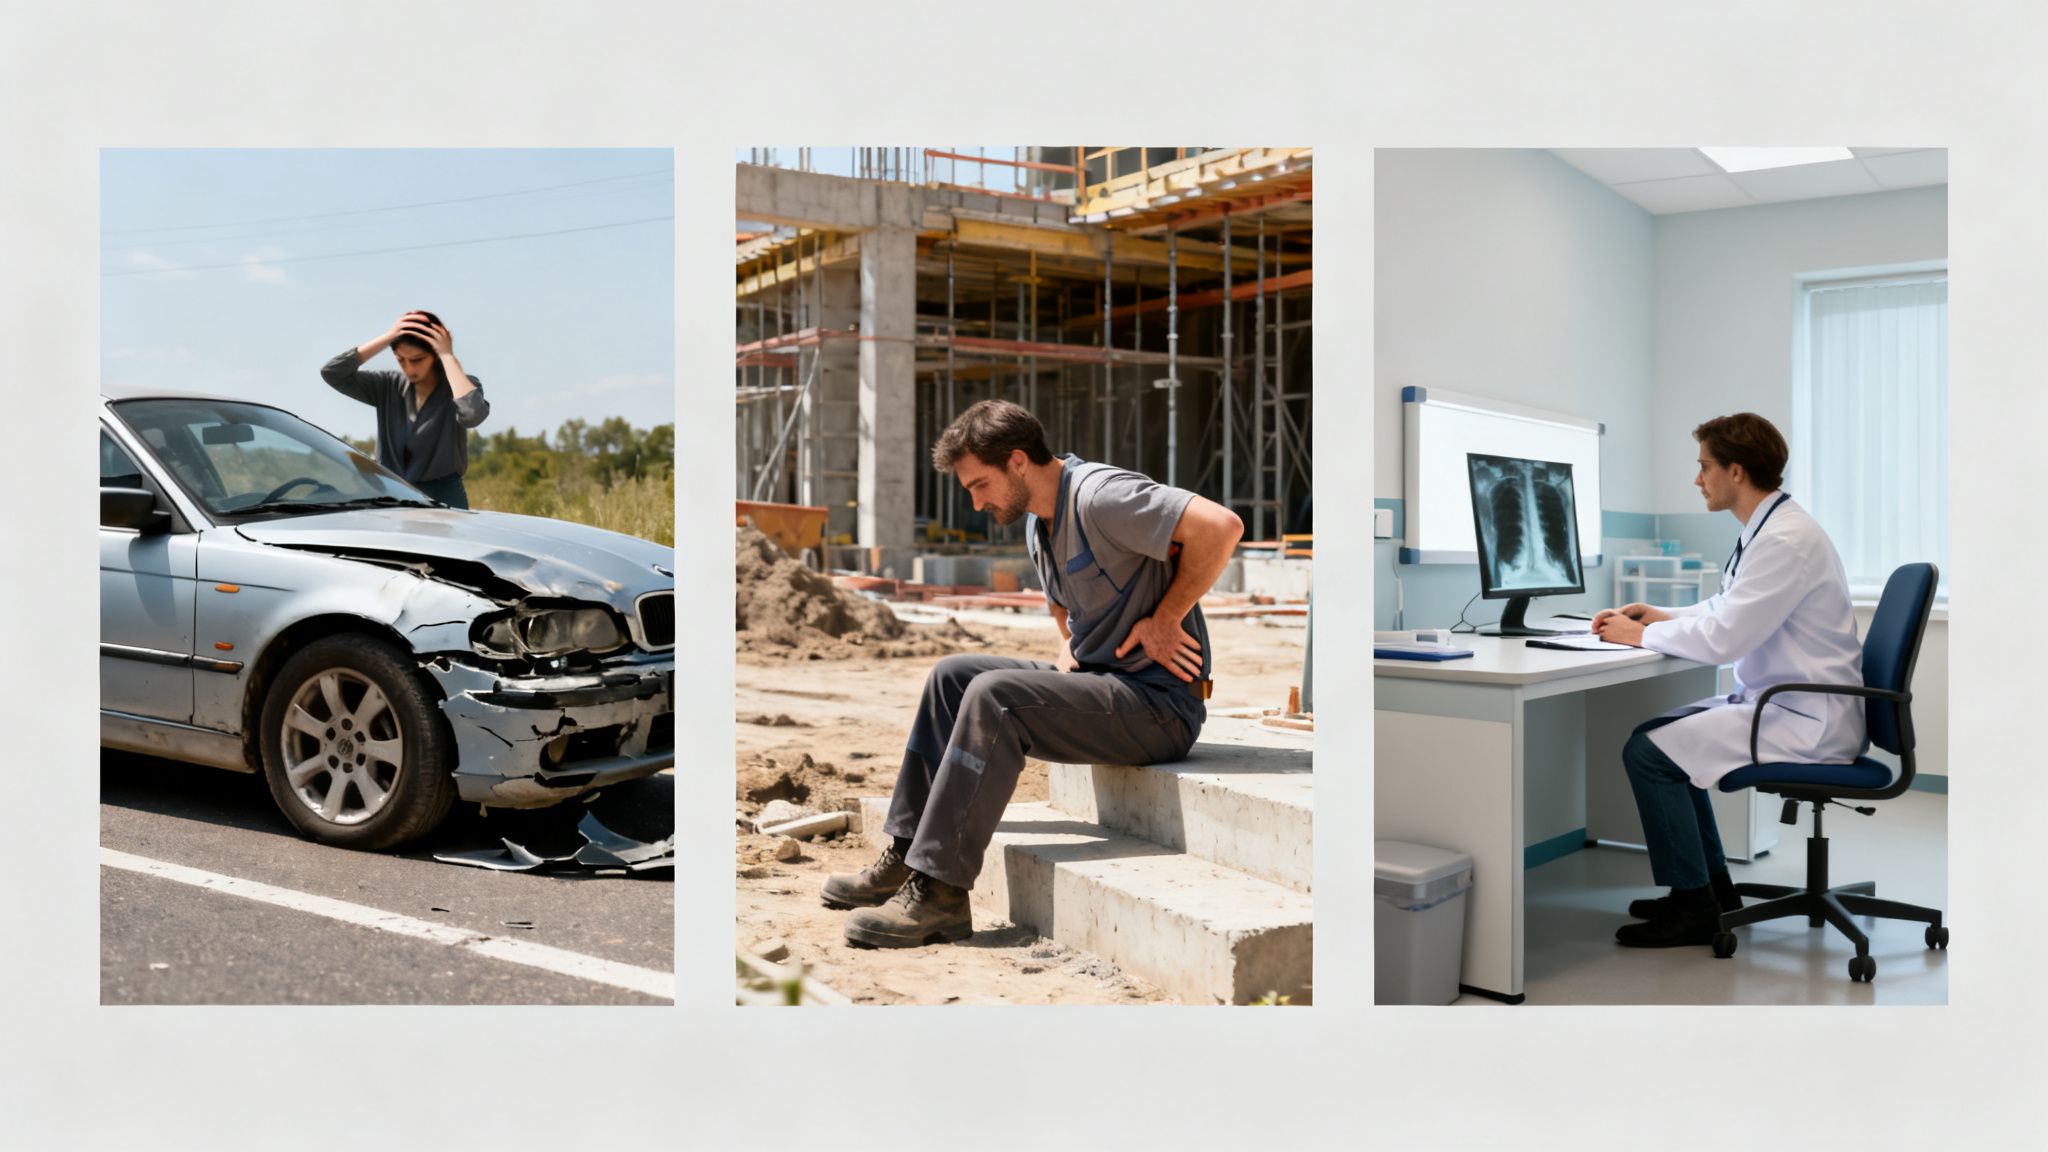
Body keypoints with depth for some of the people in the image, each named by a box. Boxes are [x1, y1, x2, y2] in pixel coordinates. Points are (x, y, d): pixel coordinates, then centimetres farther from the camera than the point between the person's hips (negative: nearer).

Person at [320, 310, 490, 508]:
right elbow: (332, 373, -5)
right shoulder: (390, 386, 5)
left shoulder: (461, 386, -5)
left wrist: (448, 357, -18)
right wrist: (386, 339, -10)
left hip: (442, 500, -3)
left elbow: (473, 414, -29)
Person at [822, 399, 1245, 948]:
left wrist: (1164, 620, -20)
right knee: (952, 675, 4)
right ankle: (909, 855, 3)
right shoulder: (1036, 523, 13)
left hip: (1159, 702, -10)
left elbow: (1222, 526, -28)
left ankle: (938, 892, -22)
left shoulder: (1100, 495, -17)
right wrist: (1068, 650, 12)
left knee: (993, 695, -25)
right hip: (1098, 678, 10)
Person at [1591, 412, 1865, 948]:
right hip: (1780, 702, 11)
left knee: (1649, 753, -16)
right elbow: (1725, 609, 24)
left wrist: (1642, 636, -12)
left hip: (1806, 721, -11)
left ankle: (1692, 907, -3)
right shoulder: (1766, 528, 11)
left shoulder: (1787, 539, -22)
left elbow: (1722, 638, -26)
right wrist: (1659, 617, 9)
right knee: (1656, 733, 17)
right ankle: (1712, 883, 24)